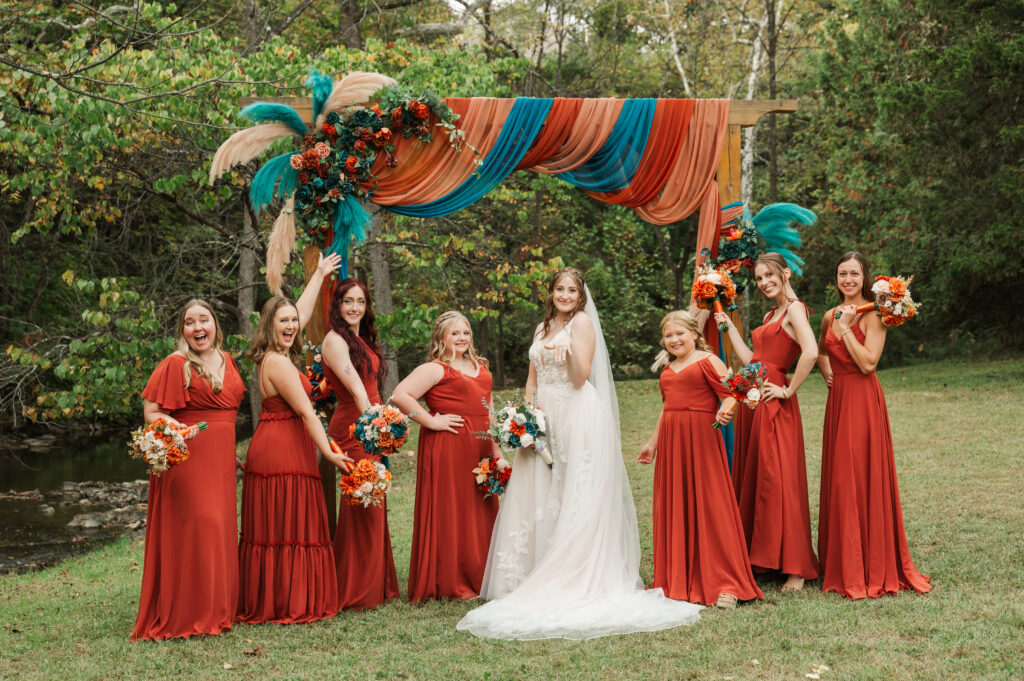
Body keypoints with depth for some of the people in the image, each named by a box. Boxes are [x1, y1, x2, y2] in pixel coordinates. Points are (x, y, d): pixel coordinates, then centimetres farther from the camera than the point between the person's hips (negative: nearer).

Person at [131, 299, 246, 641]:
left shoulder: (226, 360, 14)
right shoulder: (175, 365, -8)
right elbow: (151, 412, -10)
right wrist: (178, 429, -28)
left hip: (221, 458, 7)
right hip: (187, 455, -7)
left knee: (220, 528, 10)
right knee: (196, 526, -12)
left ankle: (218, 607, 21)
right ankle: (190, 614, -5)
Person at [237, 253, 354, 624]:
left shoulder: (277, 355, 11)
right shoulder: (277, 362, -16)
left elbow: (303, 312, 26)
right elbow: (305, 411, -18)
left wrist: (319, 275, 35)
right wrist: (329, 451, -17)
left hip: (272, 450, 10)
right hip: (283, 452, -10)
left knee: (269, 529, 11)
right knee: (287, 527, -5)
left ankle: (260, 603, 15)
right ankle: (287, 605, 0)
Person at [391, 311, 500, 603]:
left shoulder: (479, 367, 18)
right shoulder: (435, 369, -7)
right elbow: (401, 395, -18)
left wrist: (496, 448, 19)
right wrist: (431, 421, -16)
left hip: (477, 447, 8)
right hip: (447, 446, -8)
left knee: (481, 511, 10)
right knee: (449, 511, -5)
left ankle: (478, 578, 19)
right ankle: (450, 583, 2)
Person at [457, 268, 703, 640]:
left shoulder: (582, 322, -3)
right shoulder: (542, 328, 18)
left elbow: (581, 377, -12)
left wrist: (569, 350, -29)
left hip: (578, 415, -7)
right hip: (544, 417, 7)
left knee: (575, 497, -7)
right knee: (538, 495, 5)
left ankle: (577, 579, -5)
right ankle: (535, 577, 10)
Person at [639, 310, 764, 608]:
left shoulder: (707, 361, -3)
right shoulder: (667, 370, 19)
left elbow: (731, 393, -12)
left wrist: (725, 411, -33)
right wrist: (652, 443, 29)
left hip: (701, 439, -7)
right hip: (671, 442, 7)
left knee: (710, 506, -8)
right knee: (675, 509, 8)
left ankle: (725, 585, -6)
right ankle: (679, 580, 18)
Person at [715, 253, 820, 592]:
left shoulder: (794, 309, -9)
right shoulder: (770, 316, 20)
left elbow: (810, 352, -25)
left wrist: (789, 390, -18)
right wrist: (729, 326, 19)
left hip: (775, 405, -9)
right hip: (753, 401, 9)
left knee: (778, 480, -8)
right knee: (753, 478, 11)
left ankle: (796, 568, -3)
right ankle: (759, 556, 20)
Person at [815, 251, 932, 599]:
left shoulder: (872, 316, -8)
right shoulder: (830, 317, 12)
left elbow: (868, 363, -18)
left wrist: (846, 328, -15)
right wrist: (826, 372, 12)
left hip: (863, 401, -7)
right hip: (837, 399, 7)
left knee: (863, 479, -6)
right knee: (838, 479, 8)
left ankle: (873, 570, 1)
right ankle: (843, 568, 16)